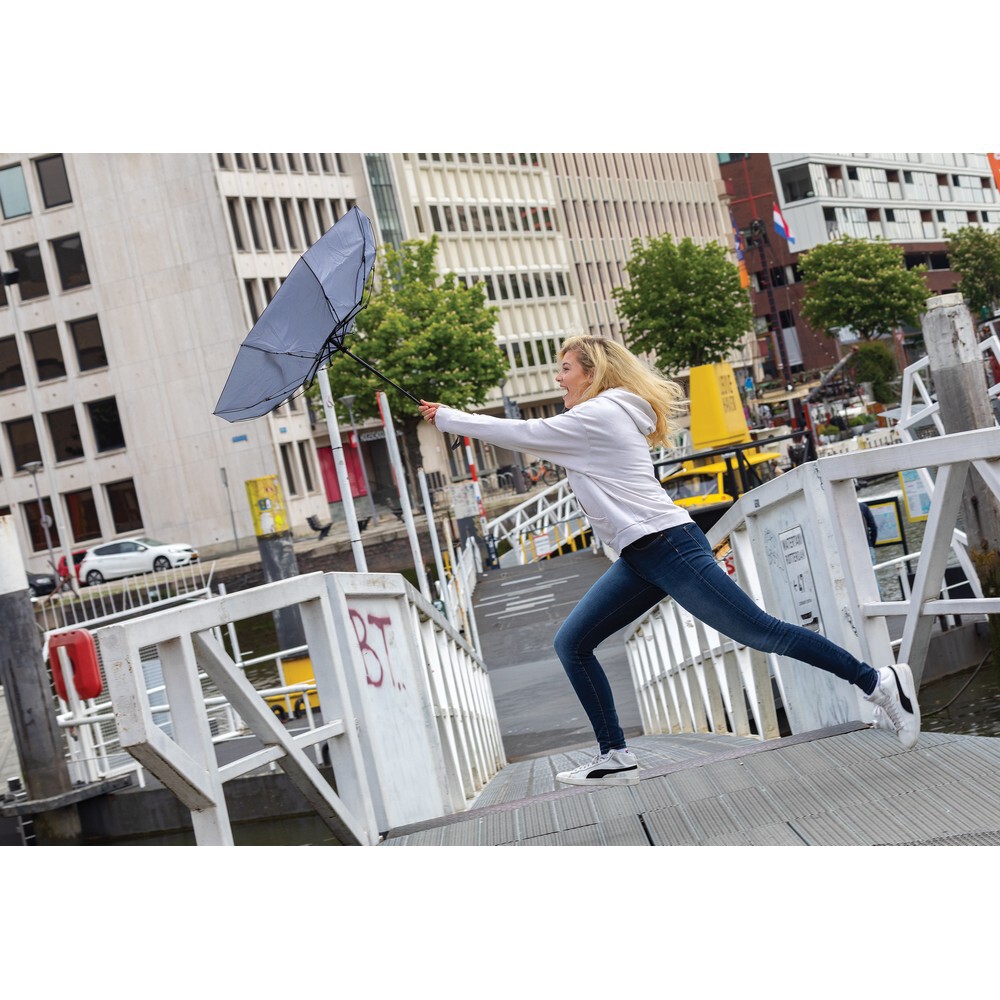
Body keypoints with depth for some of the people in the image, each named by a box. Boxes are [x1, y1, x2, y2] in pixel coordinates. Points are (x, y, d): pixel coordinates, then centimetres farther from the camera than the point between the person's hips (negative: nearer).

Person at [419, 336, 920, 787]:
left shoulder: (597, 415, -10)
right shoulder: (603, 419, 20)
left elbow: (519, 433, -8)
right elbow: (529, 436, 24)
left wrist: (446, 418, 3)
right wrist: (453, 418, 19)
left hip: (667, 545, -10)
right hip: (640, 558, 10)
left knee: (762, 632, -6)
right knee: (571, 644, 3)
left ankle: (878, 682, 6)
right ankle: (615, 758, 7)